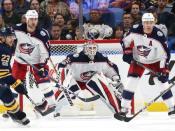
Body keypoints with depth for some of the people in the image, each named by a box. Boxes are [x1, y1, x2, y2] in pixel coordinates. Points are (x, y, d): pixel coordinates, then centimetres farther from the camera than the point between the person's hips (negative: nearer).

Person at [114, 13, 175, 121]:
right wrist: (127, 52, -10)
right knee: (131, 82, -10)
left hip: (154, 62, -1)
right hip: (138, 61, 1)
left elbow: (165, 54, -19)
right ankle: (124, 109, -4)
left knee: (162, 81, -5)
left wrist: (164, 70, -23)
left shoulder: (159, 36, -25)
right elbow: (126, 41, 0)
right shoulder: (135, 31, -21)